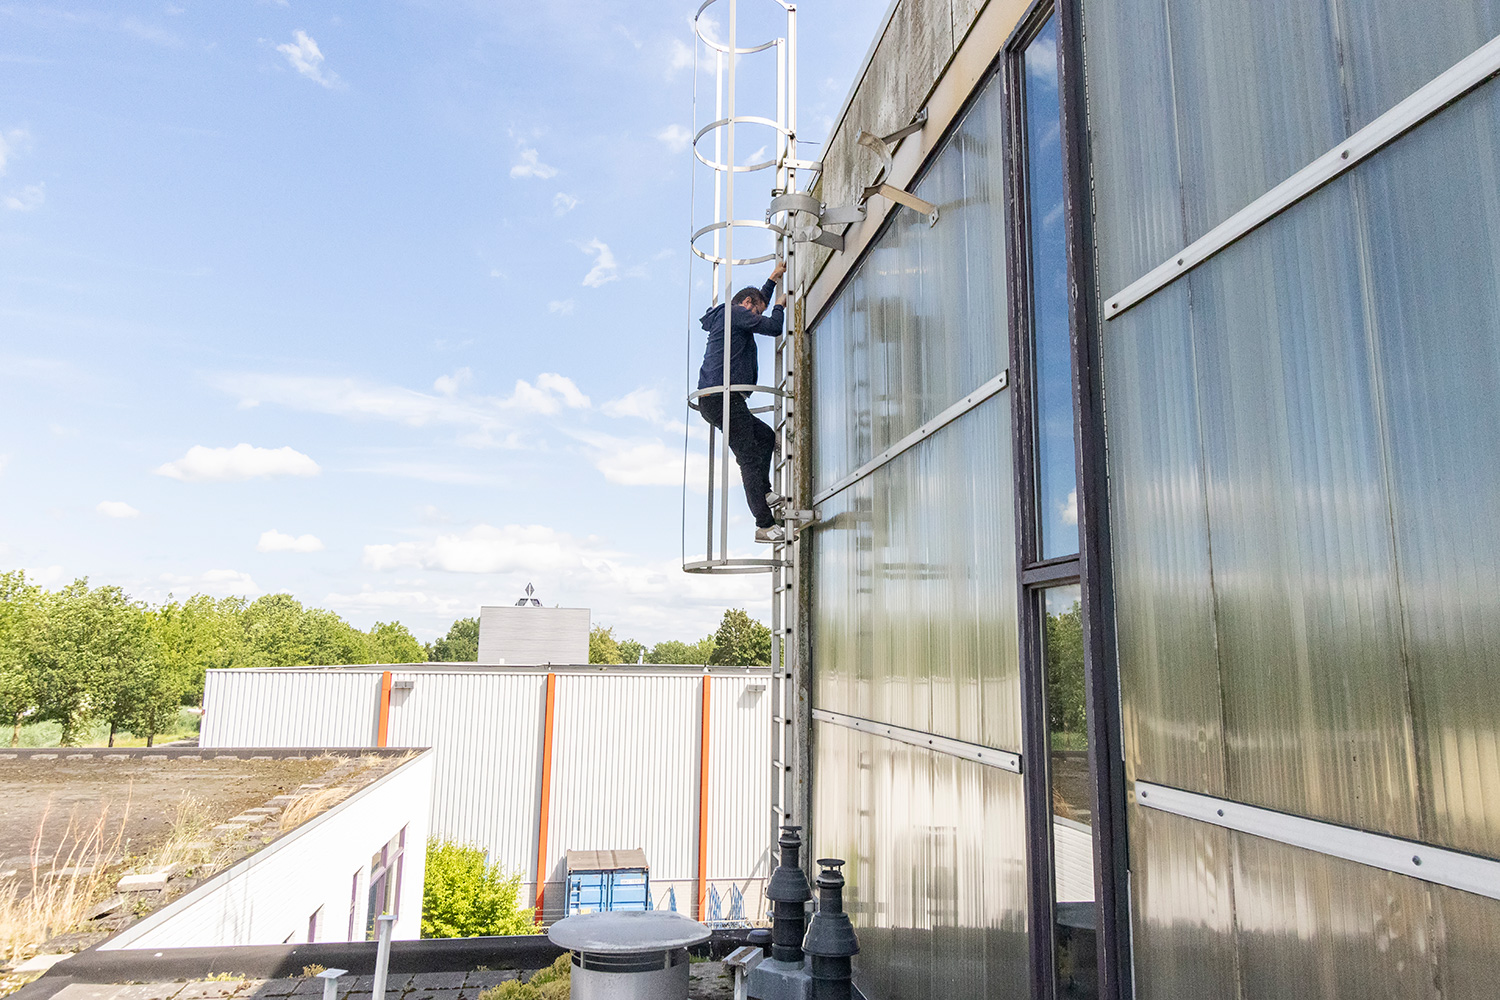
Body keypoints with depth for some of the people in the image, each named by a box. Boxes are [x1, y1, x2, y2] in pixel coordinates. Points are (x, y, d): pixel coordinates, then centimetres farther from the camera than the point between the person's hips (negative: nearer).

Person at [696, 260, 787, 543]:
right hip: (722, 397, -11)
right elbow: (773, 327, -6)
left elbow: (759, 300, 46)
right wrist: (780, 305, 13)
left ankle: (763, 493, 13)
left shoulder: (730, 318, 29)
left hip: (713, 401, 11)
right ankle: (764, 525, -14)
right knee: (750, 458, -13)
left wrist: (774, 278, 50)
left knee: (766, 435, 21)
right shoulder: (733, 313, -1)